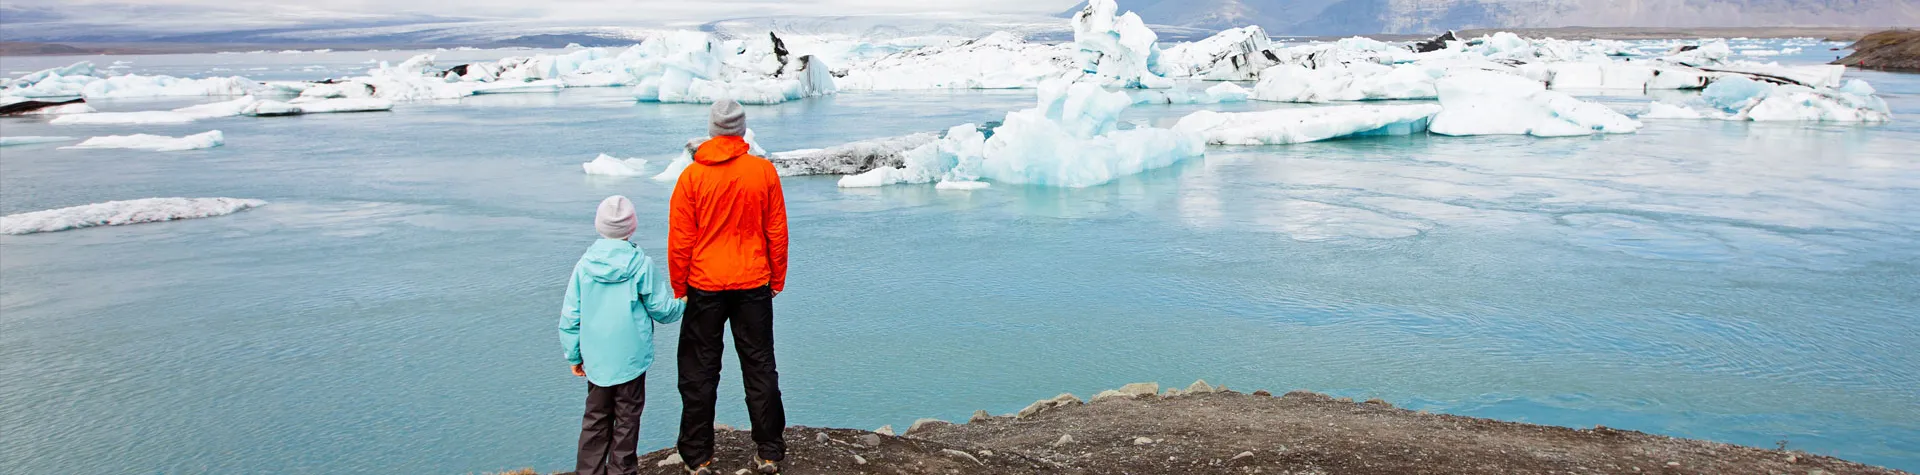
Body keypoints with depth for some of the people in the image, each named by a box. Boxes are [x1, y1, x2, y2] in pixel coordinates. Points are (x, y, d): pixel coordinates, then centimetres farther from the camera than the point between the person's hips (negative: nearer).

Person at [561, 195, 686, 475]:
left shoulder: (584, 265, -3)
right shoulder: (641, 264, -12)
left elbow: (569, 317, 1)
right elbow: (663, 309, -4)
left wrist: (573, 356, 13)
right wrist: (682, 301, 17)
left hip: (595, 360, 3)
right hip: (631, 358, -3)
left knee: (595, 419, 15)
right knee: (627, 419, 9)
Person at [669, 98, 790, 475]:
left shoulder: (692, 176, -8)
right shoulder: (764, 171, -6)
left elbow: (680, 239, -5)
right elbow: (777, 232, 0)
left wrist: (678, 286, 7)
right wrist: (778, 279, 12)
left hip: (704, 288, -1)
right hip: (753, 285, 1)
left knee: (699, 372, 10)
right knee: (759, 368, 11)